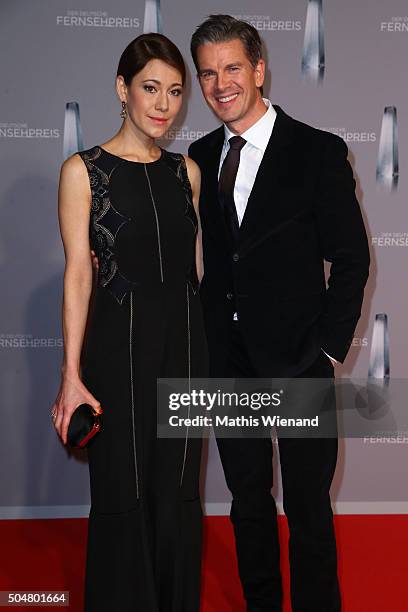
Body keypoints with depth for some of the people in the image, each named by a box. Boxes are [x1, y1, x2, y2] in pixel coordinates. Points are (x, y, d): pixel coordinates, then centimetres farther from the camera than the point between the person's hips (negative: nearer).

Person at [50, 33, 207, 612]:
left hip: (185, 345, 4)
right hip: (120, 346, -4)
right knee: (123, 498, 6)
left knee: (178, 495, 12)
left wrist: (208, 350, 8)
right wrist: (72, 375, -12)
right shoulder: (84, 170, -4)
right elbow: (78, 274, -8)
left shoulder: (186, 170, 9)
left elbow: (198, 264, 11)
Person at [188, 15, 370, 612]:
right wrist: (206, 340, 1)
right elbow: (204, 254, 12)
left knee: (308, 510, 6)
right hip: (228, 361, 5)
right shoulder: (200, 157, 7)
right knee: (248, 500, 17)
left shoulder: (319, 152, -7)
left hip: (298, 362, -4)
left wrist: (329, 349, -10)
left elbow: (351, 259, -6)